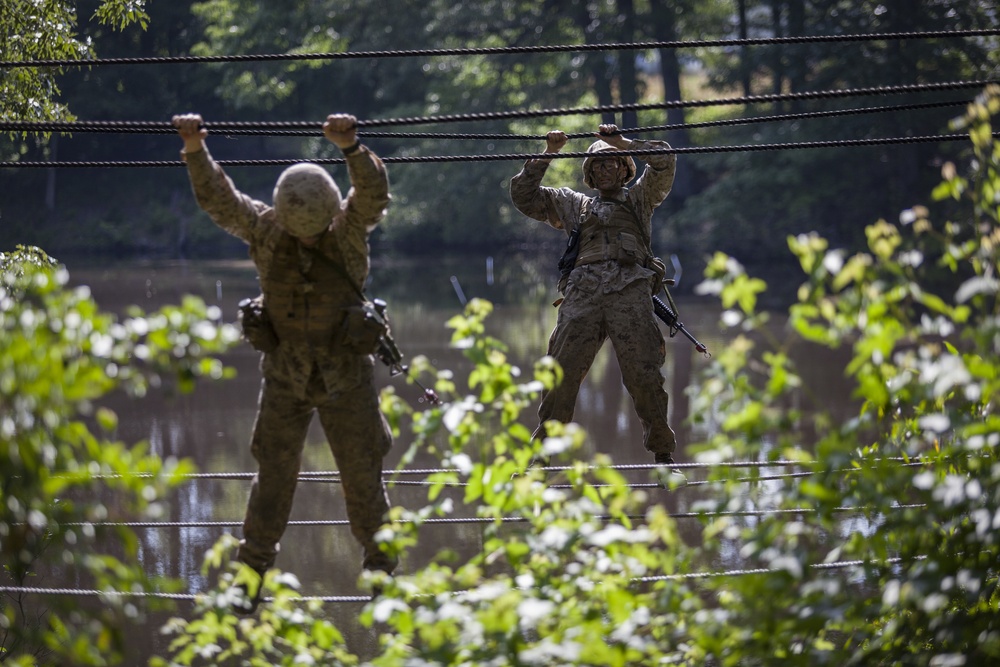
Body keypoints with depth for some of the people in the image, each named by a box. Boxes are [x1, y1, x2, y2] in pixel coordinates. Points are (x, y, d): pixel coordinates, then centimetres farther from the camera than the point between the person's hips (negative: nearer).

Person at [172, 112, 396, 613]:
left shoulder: (349, 229, -10)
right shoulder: (264, 231, -6)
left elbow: (374, 193, -28)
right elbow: (217, 199, -16)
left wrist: (351, 148, -47)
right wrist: (195, 152, -33)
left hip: (346, 377, -1)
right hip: (285, 378, 1)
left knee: (362, 473, 6)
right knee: (273, 473, 3)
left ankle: (380, 568, 20)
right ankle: (251, 574, 9)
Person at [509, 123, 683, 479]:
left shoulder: (638, 199, 27)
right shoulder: (573, 204, 32)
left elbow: (665, 160, 15)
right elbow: (523, 195, 29)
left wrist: (622, 142, 15)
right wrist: (548, 154, 22)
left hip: (630, 292, -2)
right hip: (581, 294, 2)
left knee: (644, 377, -10)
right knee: (561, 375, -9)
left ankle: (663, 455, -2)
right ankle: (542, 453, -5)